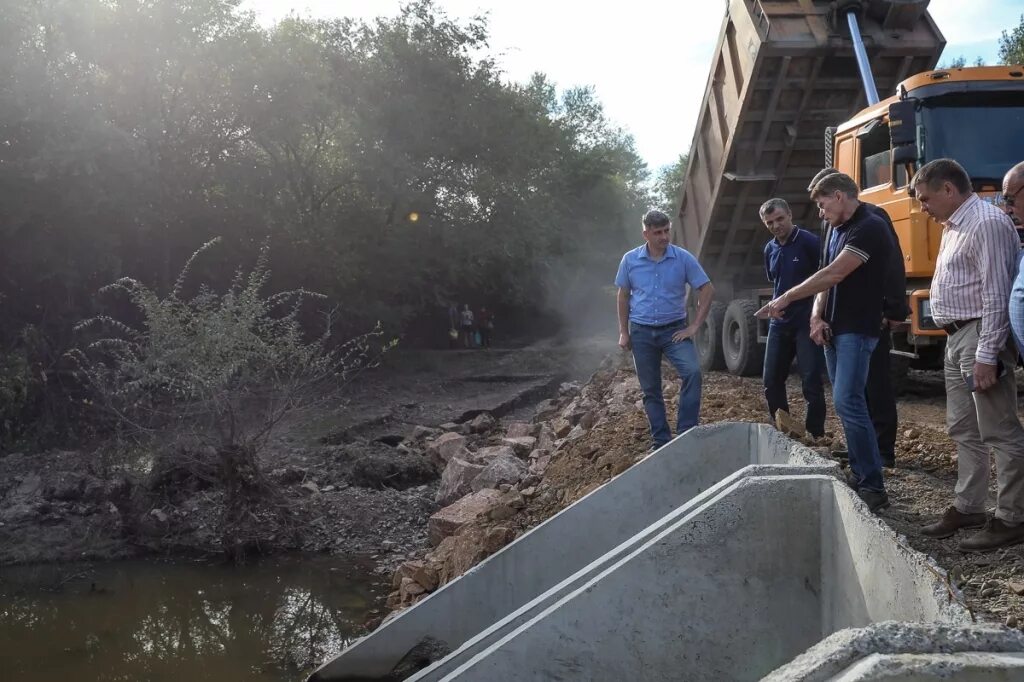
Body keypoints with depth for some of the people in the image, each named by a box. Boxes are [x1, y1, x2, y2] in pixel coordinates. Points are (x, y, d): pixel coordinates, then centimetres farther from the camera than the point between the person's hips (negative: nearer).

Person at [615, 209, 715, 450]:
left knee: (692, 372, -23)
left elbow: (707, 290, -4)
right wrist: (623, 333, 4)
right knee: (650, 390, 7)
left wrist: (695, 326, -8)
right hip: (642, 333, 2)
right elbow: (623, 296, 7)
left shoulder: (683, 258, -7)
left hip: (674, 329, -1)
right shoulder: (630, 260, -3)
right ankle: (661, 441, 18)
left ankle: (686, 432, -15)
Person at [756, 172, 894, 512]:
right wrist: (817, 318, -3)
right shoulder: (837, 230, 15)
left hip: (857, 329, -9)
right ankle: (859, 474, 17)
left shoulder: (870, 228, -15)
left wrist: (786, 298, -17)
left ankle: (873, 487, -11)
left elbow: (834, 274, -21)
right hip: (834, 329, 9)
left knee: (848, 402, -15)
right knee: (845, 402, 10)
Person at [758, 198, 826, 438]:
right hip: (779, 323, 7)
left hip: (807, 323, -7)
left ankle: (815, 435, 4)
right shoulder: (770, 249, 10)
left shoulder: (809, 242, -11)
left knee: (811, 382, -4)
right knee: (771, 381, 8)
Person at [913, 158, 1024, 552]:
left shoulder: (986, 224, -15)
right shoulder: (953, 227, 17)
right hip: (957, 338, 11)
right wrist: (960, 344, 17)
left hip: (980, 337, -11)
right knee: (963, 430, 15)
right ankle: (968, 508, 24)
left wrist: (986, 355, -22)